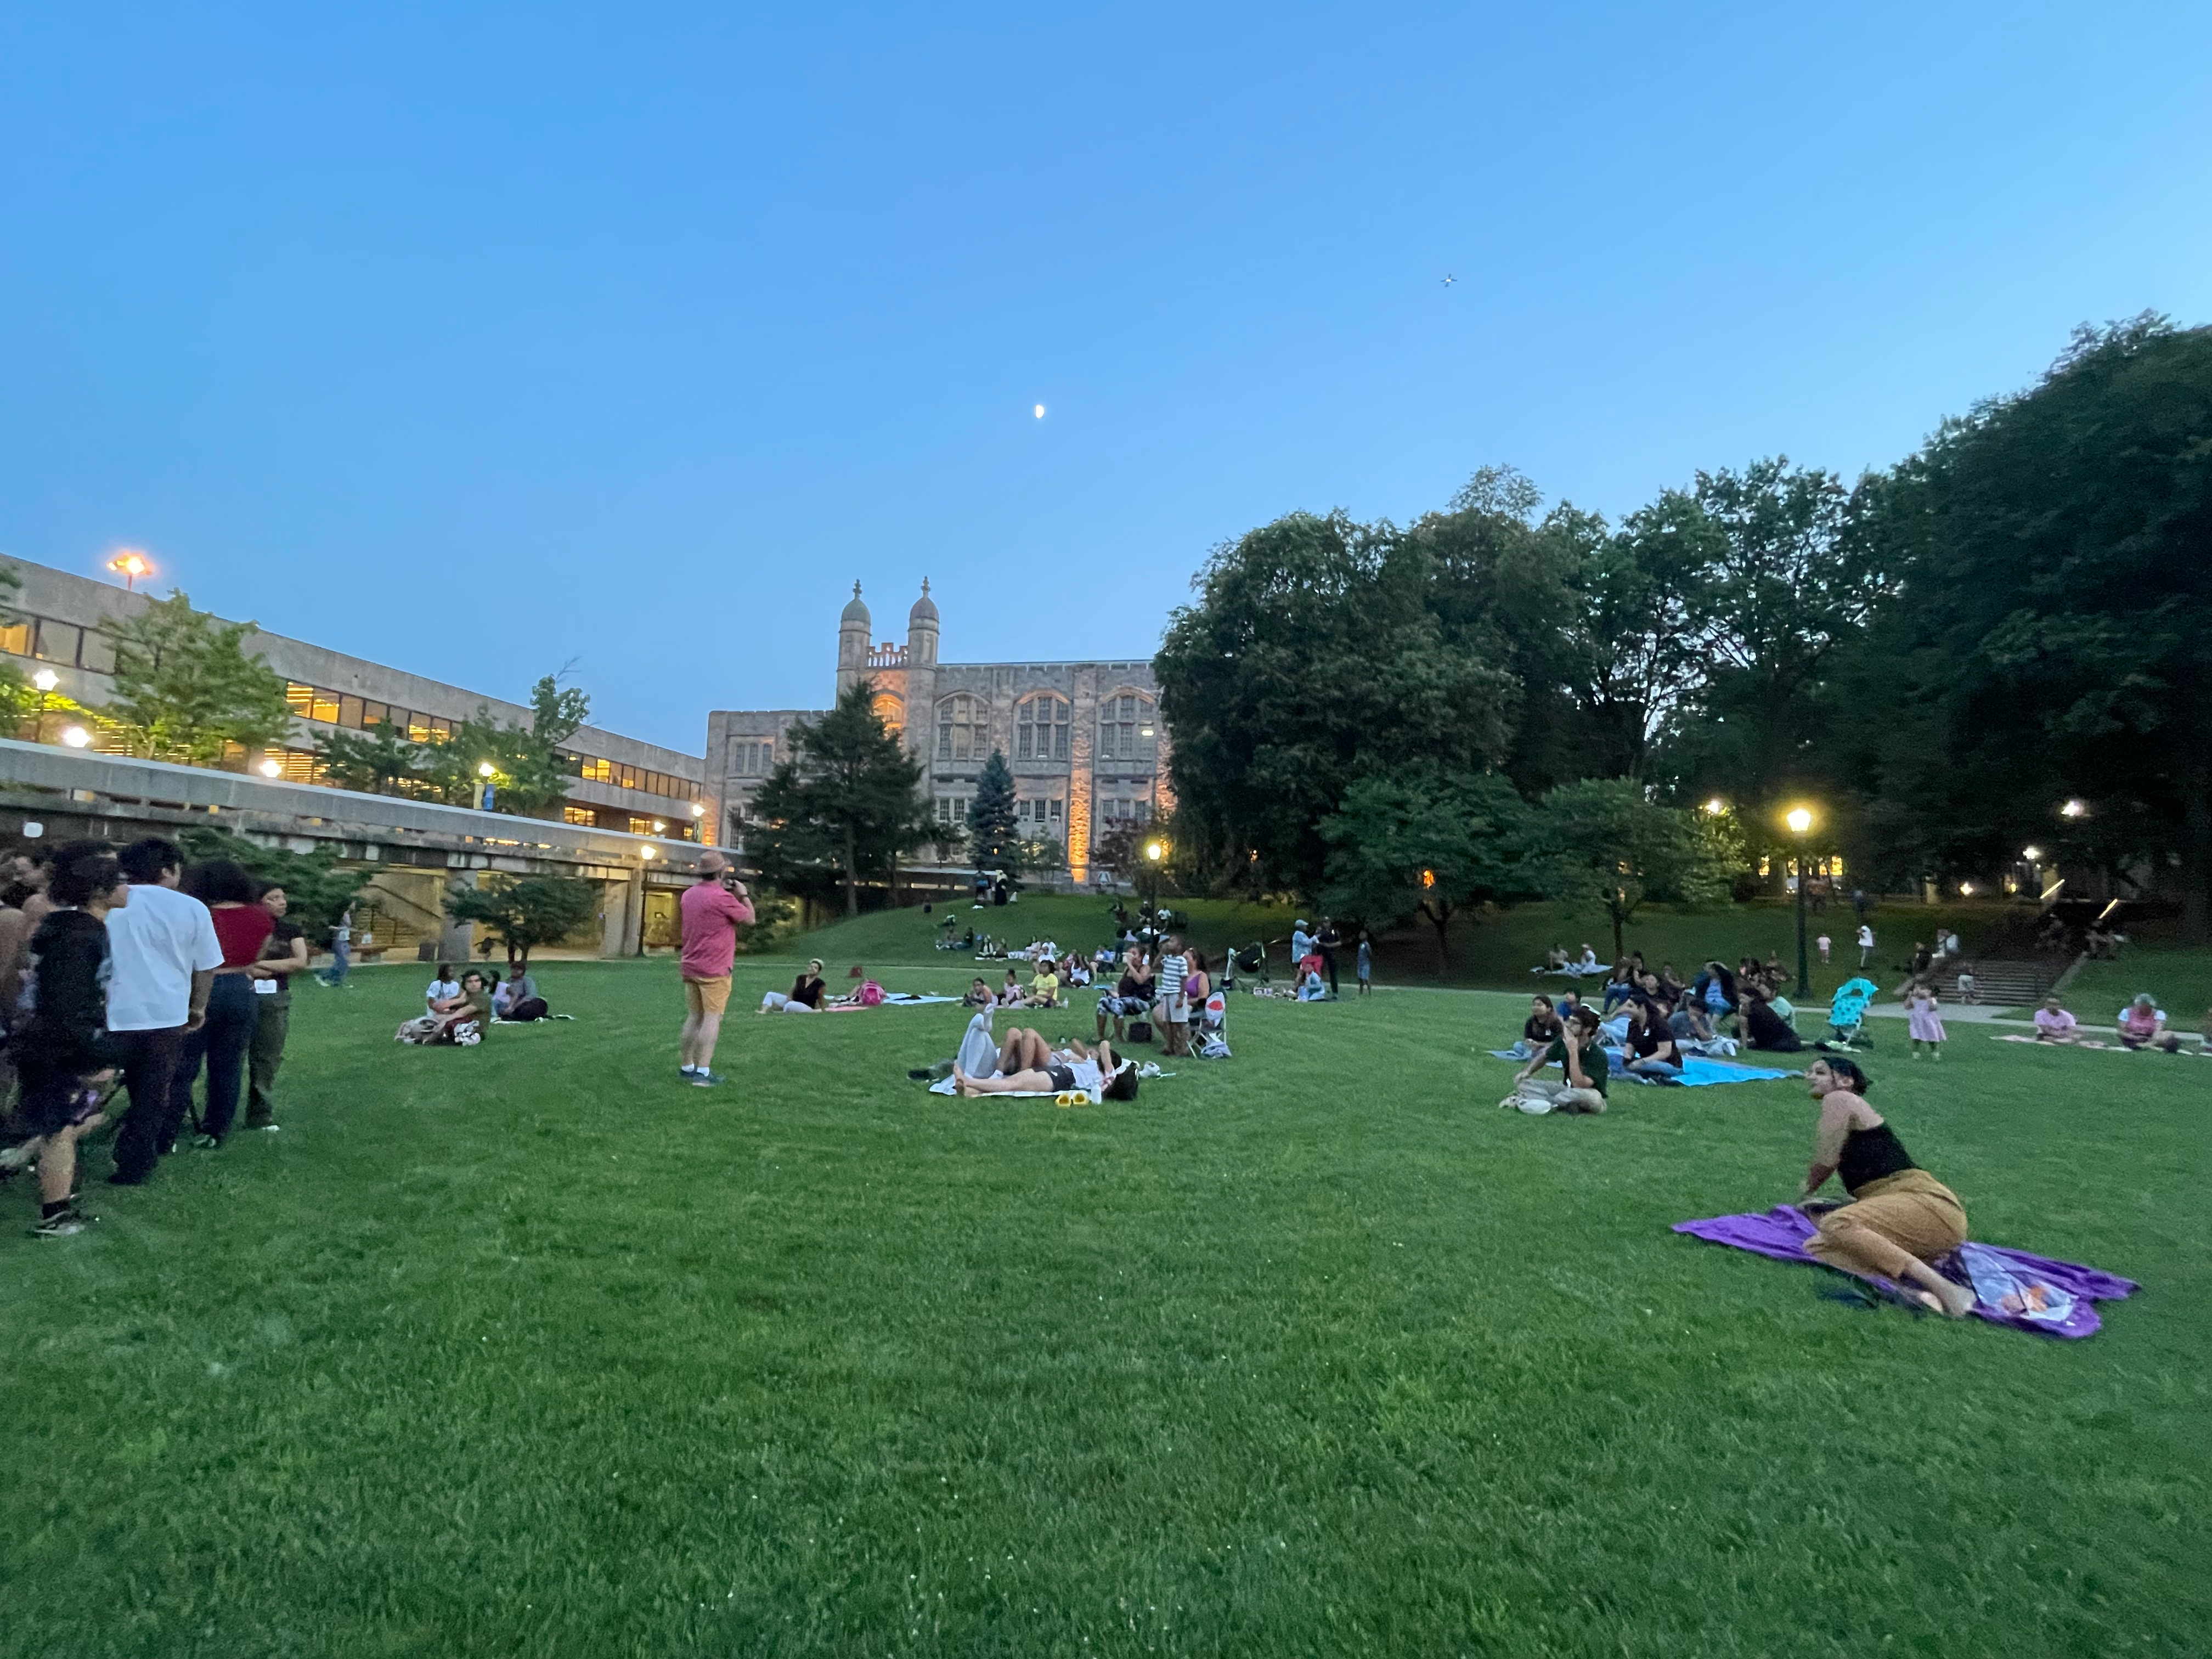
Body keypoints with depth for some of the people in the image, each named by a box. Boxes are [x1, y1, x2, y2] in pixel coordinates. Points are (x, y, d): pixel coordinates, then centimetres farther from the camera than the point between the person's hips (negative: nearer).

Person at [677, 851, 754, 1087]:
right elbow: (749, 918, -6)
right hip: (715, 969, -8)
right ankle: (703, 1073, -8)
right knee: (712, 1018, -5)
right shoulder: (723, 898, -18)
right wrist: (743, 894, 7)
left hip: (690, 967, 8)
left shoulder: (688, 895, 8)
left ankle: (688, 1067, 20)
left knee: (694, 1017, 15)